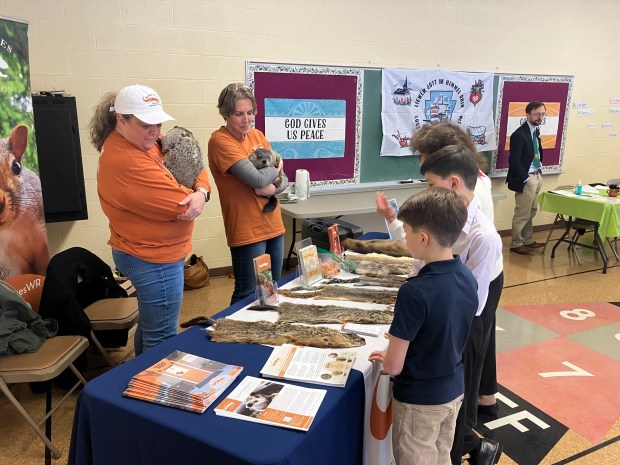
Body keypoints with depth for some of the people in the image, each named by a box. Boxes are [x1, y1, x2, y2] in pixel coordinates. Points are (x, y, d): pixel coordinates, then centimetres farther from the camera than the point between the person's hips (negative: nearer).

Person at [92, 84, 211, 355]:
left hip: (149, 254, 11)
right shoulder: (127, 163, -26)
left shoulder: (145, 141, 3)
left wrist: (201, 192, -19)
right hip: (155, 260, -11)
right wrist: (193, 196, -2)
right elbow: (183, 204, -25)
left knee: (150, 326, 25)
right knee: (161, 339, 3)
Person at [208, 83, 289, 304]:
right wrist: (275, 168, -3)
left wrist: (273, 188, -14)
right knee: (249, 295, 2)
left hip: (274, 226, 7)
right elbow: (258, 179, -23)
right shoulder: (220, 141, -13)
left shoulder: (257, 135, 9)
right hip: (247, 232, -7)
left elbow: (283, 179, 8)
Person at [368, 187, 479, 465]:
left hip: (420, 398, -6)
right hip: (454, 389, 7)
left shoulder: (415, 291, -30)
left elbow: (394, 366, -23)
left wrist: (385, 359, -2)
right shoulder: (468, 279, -7)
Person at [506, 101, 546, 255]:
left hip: (537, 176, 9)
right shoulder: (519, 134, -18)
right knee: (522, 214, -1)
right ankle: (516, 244, 12)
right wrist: (525, 178, -19)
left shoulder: (536, 130, 10)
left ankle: (527, 240, 31)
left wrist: (540, 171, 9)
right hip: (526, 178, -9)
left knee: (531, 211, 18)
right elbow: (514, 161, -21)